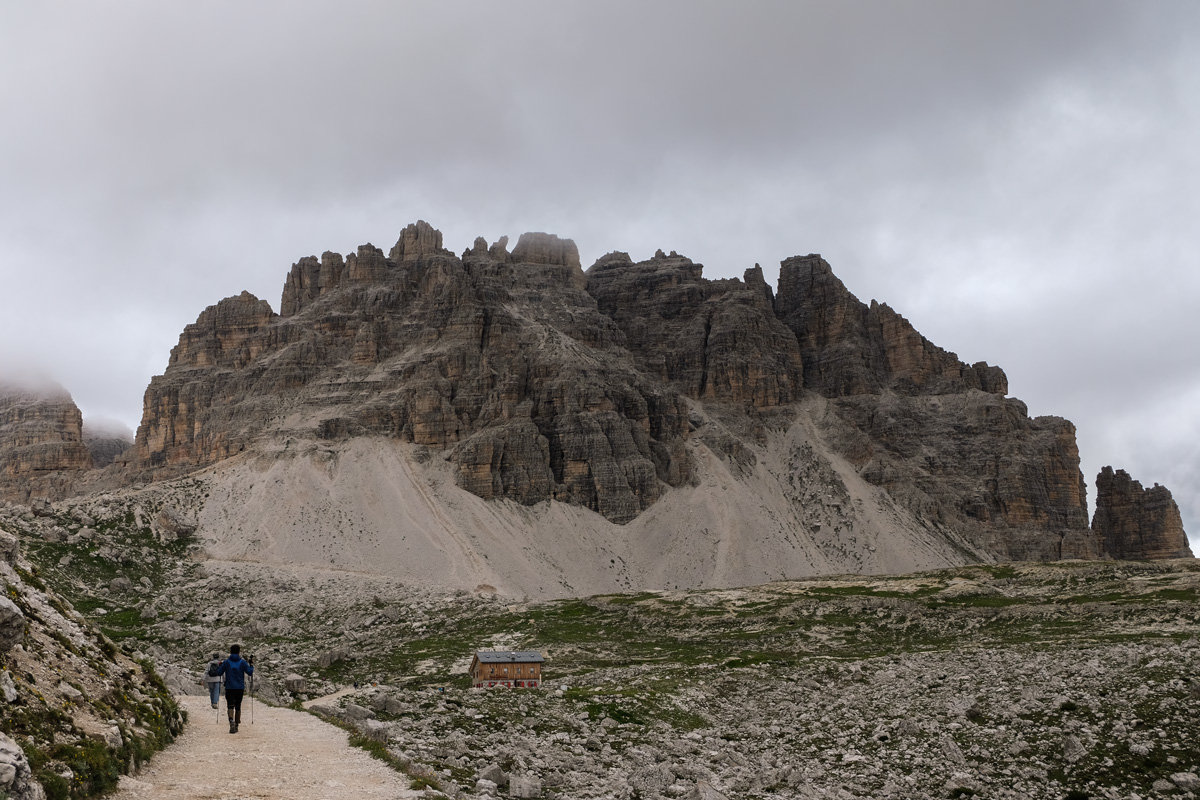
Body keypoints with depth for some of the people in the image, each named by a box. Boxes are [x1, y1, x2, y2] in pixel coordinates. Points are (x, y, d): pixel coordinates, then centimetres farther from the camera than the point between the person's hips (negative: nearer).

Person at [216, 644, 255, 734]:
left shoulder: (226, 662, -2)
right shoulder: (242, 662, -1)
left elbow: (219, 672, 1)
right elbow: (250, 672, -4)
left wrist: (220, 666, 19)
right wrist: (251, 664, 11)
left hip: (229, 688, -1)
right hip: (240, 688, 1)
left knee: (230, 706, -5)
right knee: (238, 706, 13)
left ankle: (231, 721, -30)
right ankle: (236, 725, 16)